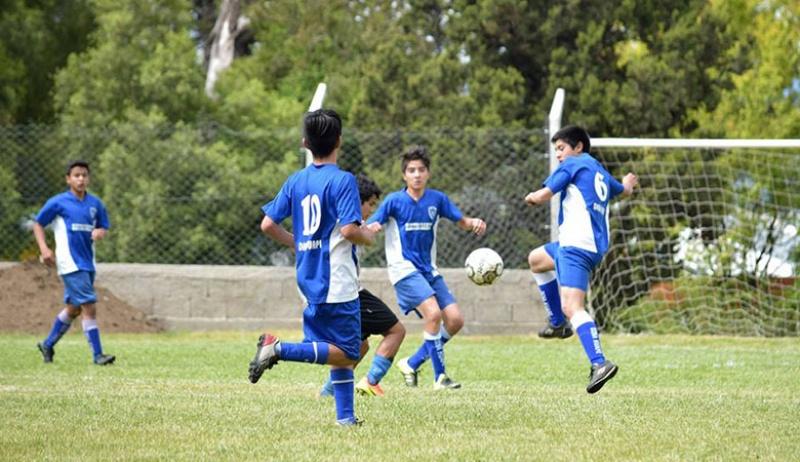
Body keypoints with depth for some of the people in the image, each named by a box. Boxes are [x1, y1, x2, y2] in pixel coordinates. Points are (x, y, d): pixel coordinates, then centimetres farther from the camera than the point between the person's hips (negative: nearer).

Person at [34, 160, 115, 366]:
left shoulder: (95, 204, 9)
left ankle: (47, 345, 33)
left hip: (88, 264, 6)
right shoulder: (58, 202, -4)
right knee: (89, 307, -13)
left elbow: (104, 227, 17)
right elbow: (38, 224, 3)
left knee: (73, 309, 15)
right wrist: (44, 249, -10)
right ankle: (97, 355, -11)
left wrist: (100, 232, -8)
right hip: (70, 263, -6)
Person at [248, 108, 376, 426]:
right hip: (337, 284, -8)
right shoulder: (343, 180, -12)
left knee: (340, 353, 15)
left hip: (308, 281, 8)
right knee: (346, 354, -5)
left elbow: (268, 224, 6)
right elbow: (349, 229, -21)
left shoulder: (295, 182, 7)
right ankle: (279, 349, -19)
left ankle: (346, 416, 10)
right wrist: (369, 237, 0)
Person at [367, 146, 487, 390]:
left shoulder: (437, 199, 4)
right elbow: (368, 229, -9)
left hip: (428, 270, 6)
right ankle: (439, 376, -16)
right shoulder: (394, 201, -6)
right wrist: (372, 229, -34)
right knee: (433, 313, -24)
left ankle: (412, 364, 12)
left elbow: (462, 221, 12)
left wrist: (474, 223, -11)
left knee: (455, 320, -3)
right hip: (404, 269, -6)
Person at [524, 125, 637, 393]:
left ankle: (599, 363, -37)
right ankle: (557, 323, 29)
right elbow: (624, 191, 42)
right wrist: (628, 182, 66)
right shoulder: (600, 173, 22)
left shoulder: (572, 165, -1)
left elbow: (543, 195, -9)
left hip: (577, 245, -10)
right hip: (595, 246, 10)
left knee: (571, 307, -21)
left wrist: (531, 198, 15)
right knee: (536, 259, 31)